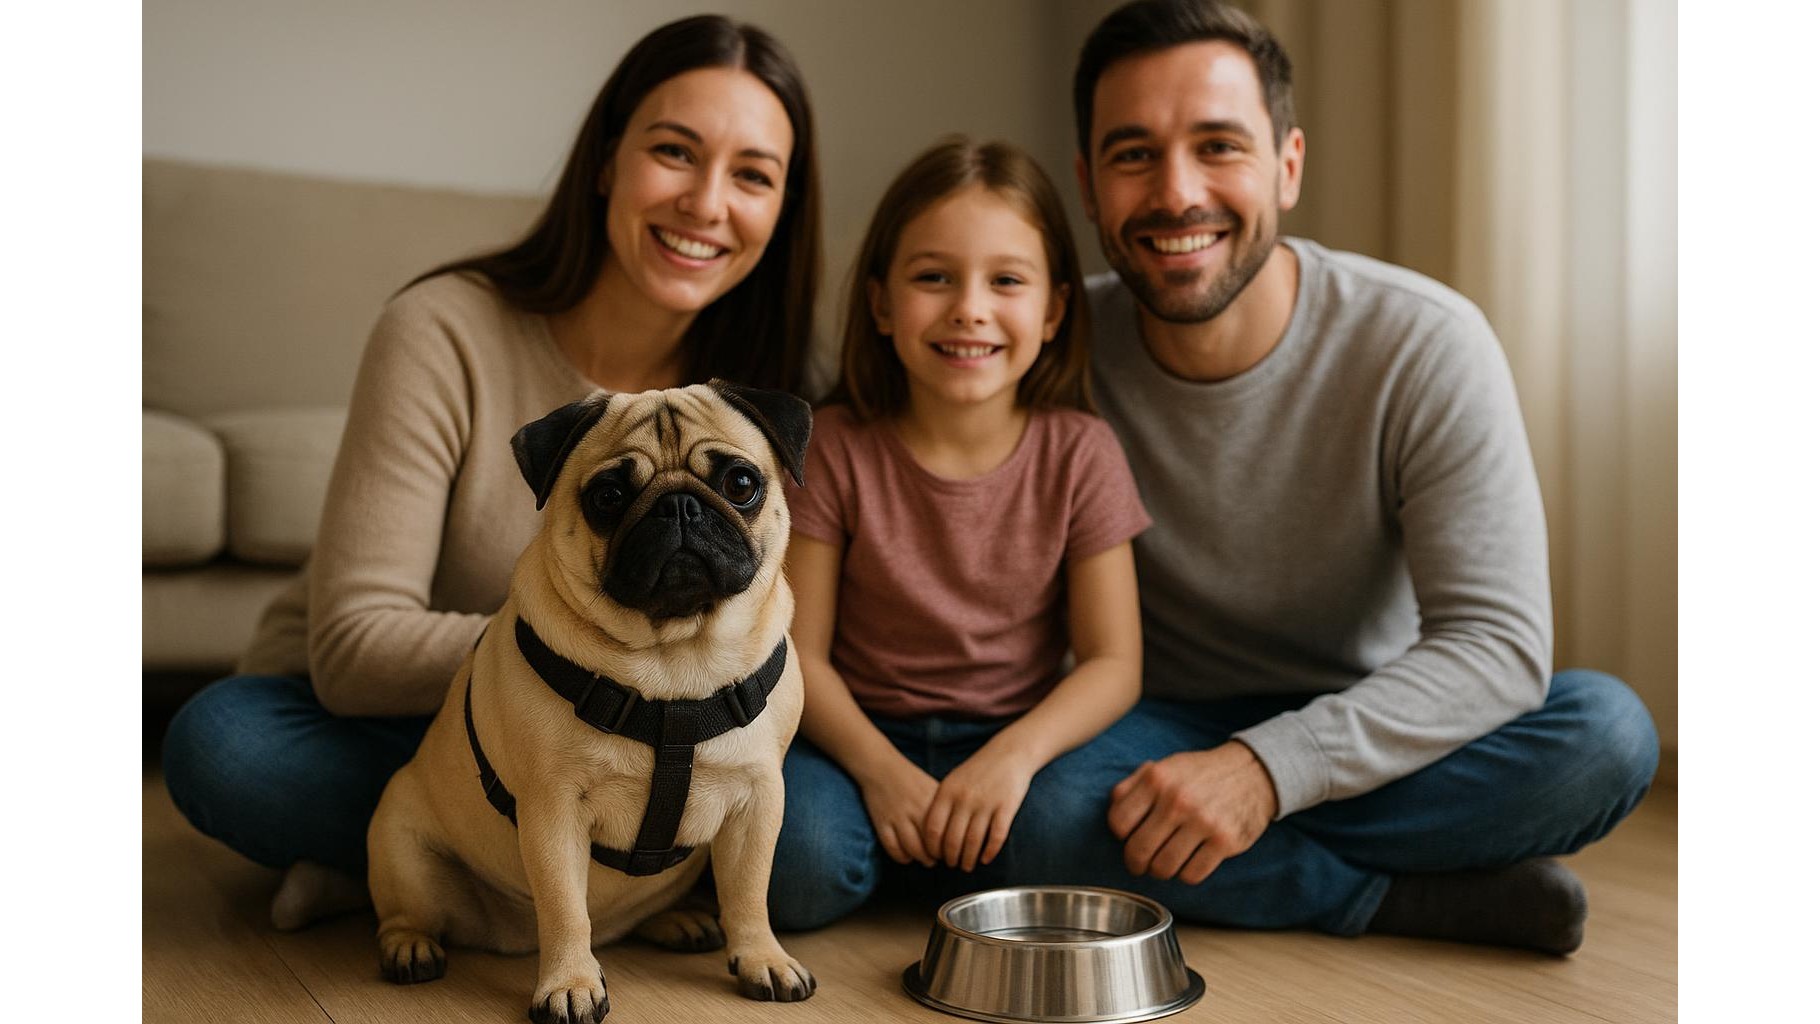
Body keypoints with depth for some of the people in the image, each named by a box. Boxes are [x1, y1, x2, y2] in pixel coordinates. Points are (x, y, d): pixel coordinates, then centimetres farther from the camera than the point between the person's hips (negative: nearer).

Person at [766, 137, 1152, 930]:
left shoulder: (1079, 452, -5)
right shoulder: (834, 448, -7)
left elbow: (1112, 662, -7)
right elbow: (799, 651, -7)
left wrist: (1015, 754, -24)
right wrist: (880, 770, -22)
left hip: (1015, 737, 2)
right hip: (865, 736, -1)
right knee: (805, 866, -31)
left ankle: (926, 843, 1)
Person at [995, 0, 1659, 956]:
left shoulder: (1426, 347, -16)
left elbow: (1497, 643, -21)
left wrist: (1268, 767, -35)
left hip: (1358, 745, 0)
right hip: (1158, 732, 1)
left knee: (1605, 730, -27)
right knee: (1047, 819, -33)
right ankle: (1433, 897, -16)